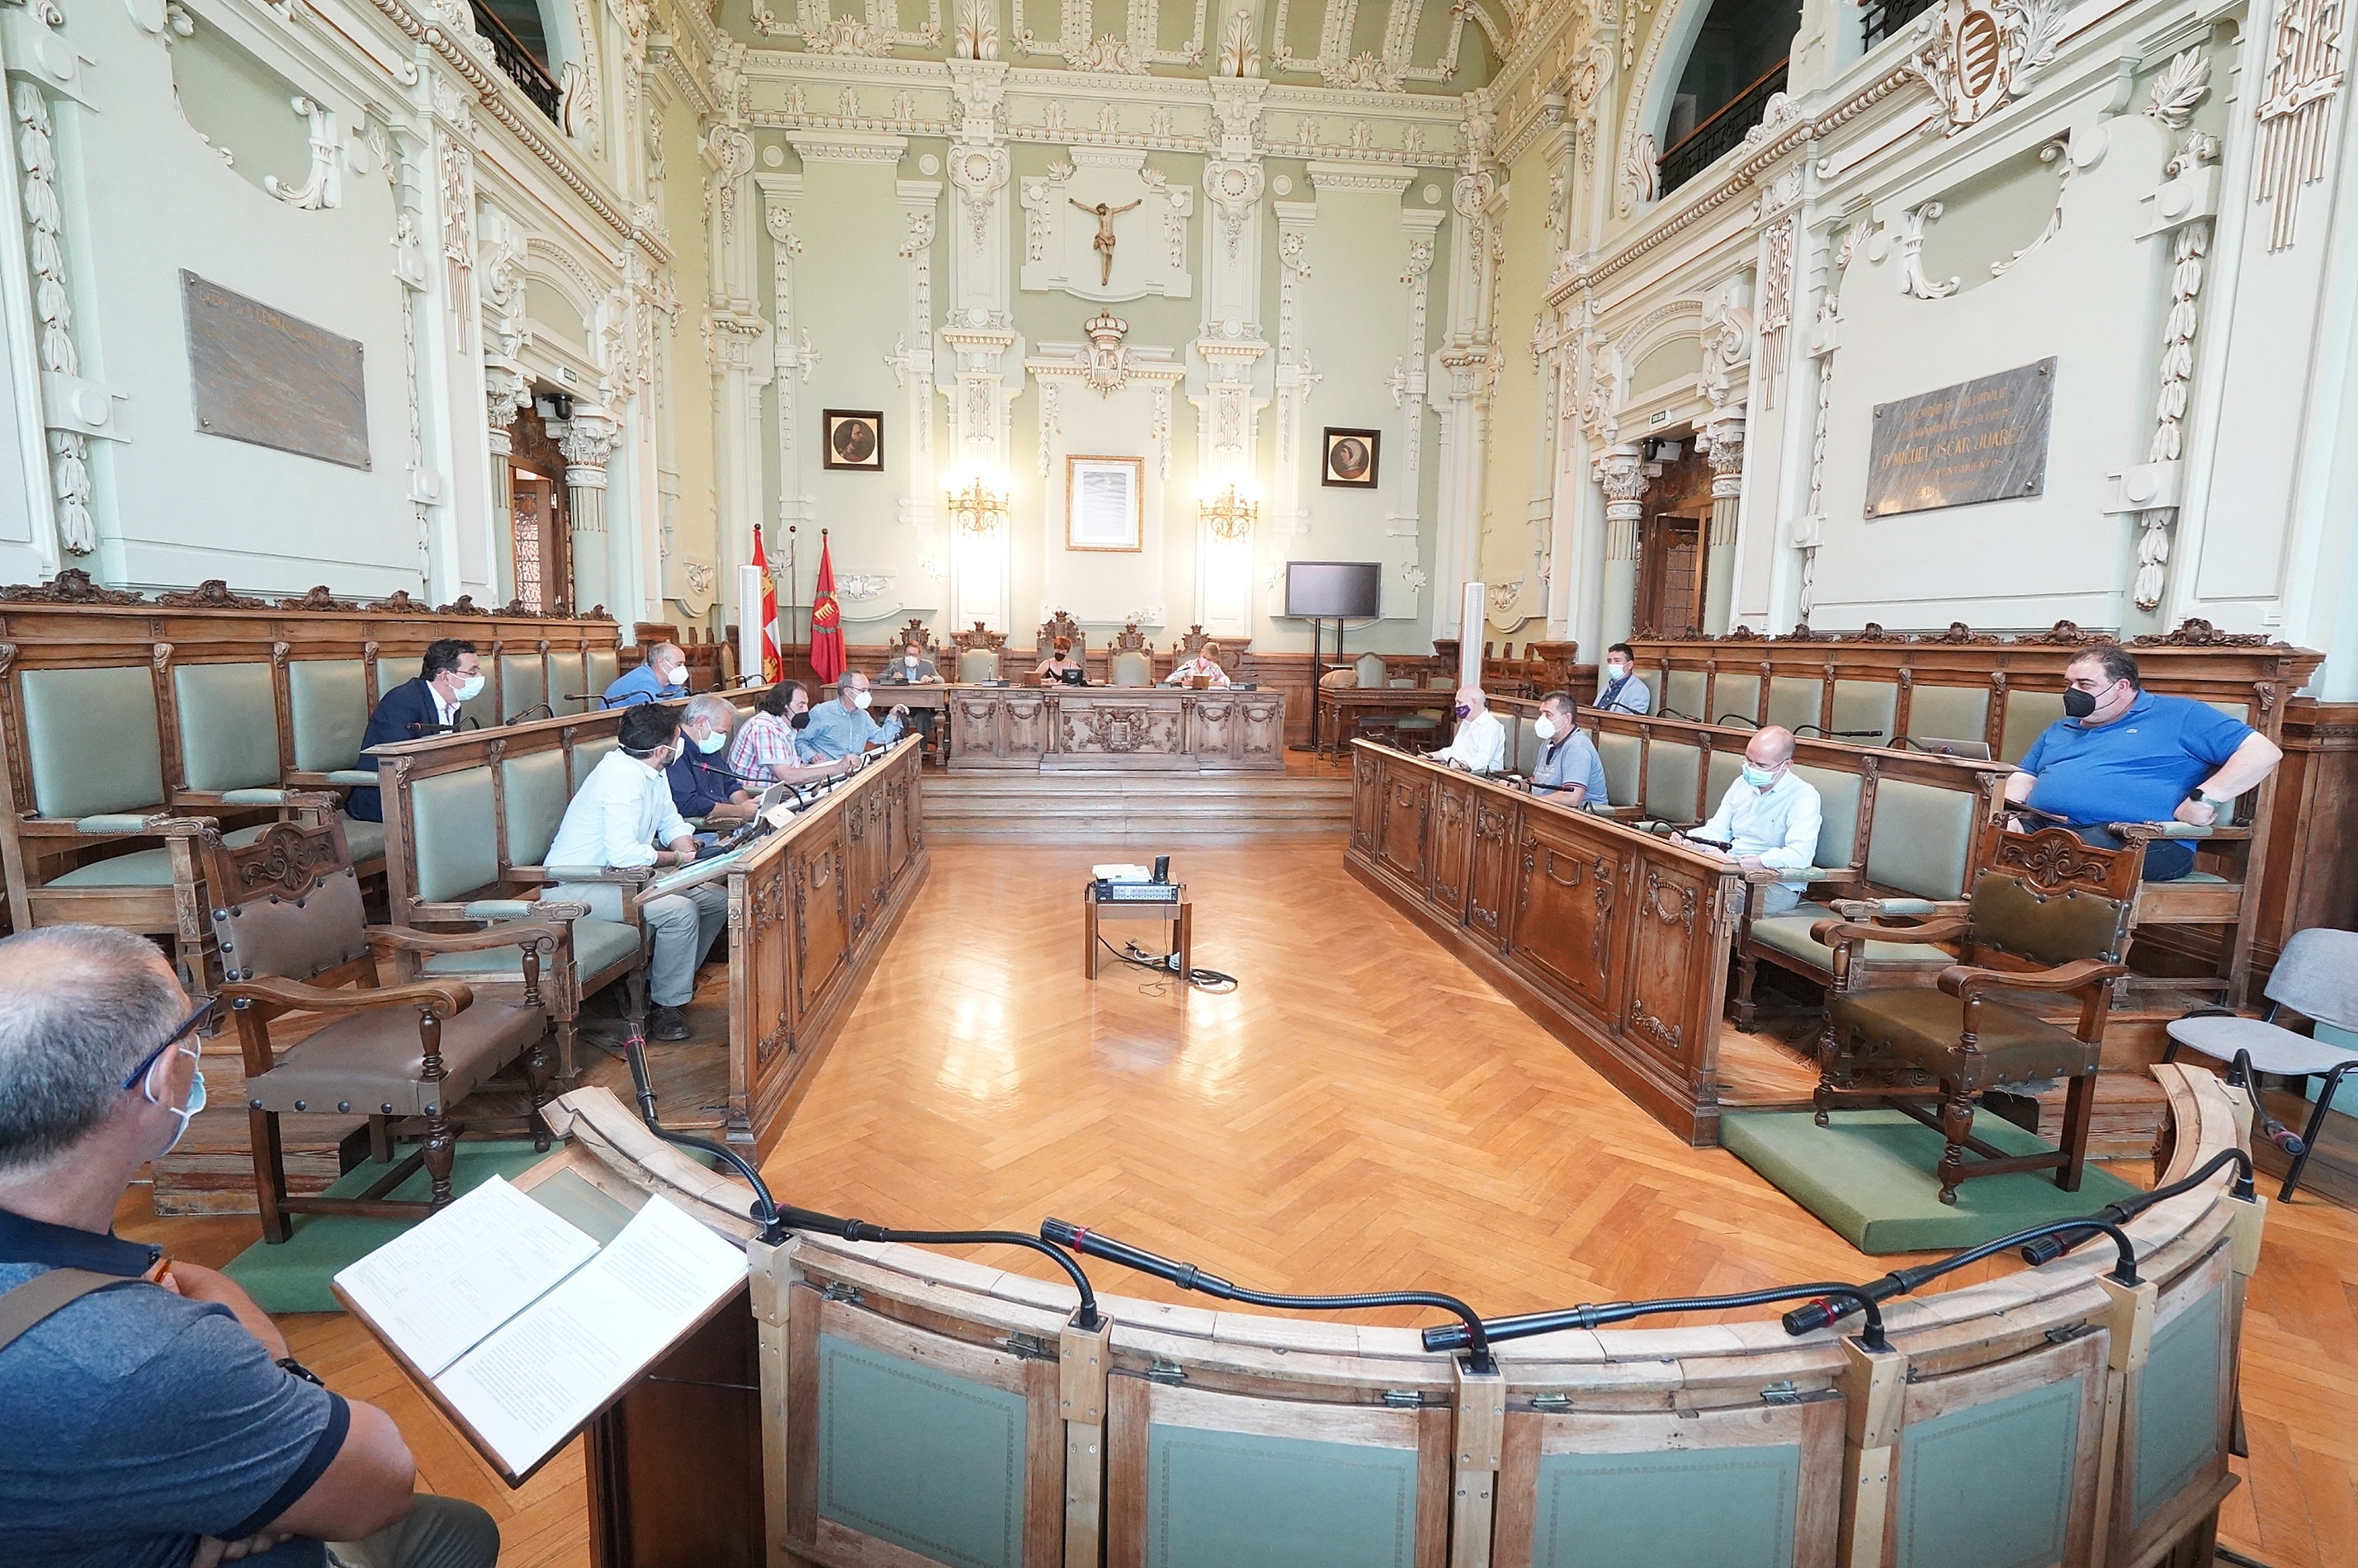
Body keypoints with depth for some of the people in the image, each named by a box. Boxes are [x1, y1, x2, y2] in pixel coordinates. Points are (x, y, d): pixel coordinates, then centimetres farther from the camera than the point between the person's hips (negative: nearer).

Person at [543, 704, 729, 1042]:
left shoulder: (649, 772, 4)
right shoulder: (622, 777, -25)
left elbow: (672, 822, 14)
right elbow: (623, 854, -33)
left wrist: (689, 853, -7)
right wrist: (679, 857, -18)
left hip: (622, 875, 10)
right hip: (576, 886, -10)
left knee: (718, 899, 1)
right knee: (681, 910, -29)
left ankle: (676, 976, 14)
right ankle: (666, 1006, -11)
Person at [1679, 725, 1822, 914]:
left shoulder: (1804, 797, -8)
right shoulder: (1742, 783, 14)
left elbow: (1799, 855, -23)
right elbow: (1716, 830, 17)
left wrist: (1737, 862, -30)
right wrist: (1688, 842, -7)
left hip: (1776, 884, -6)